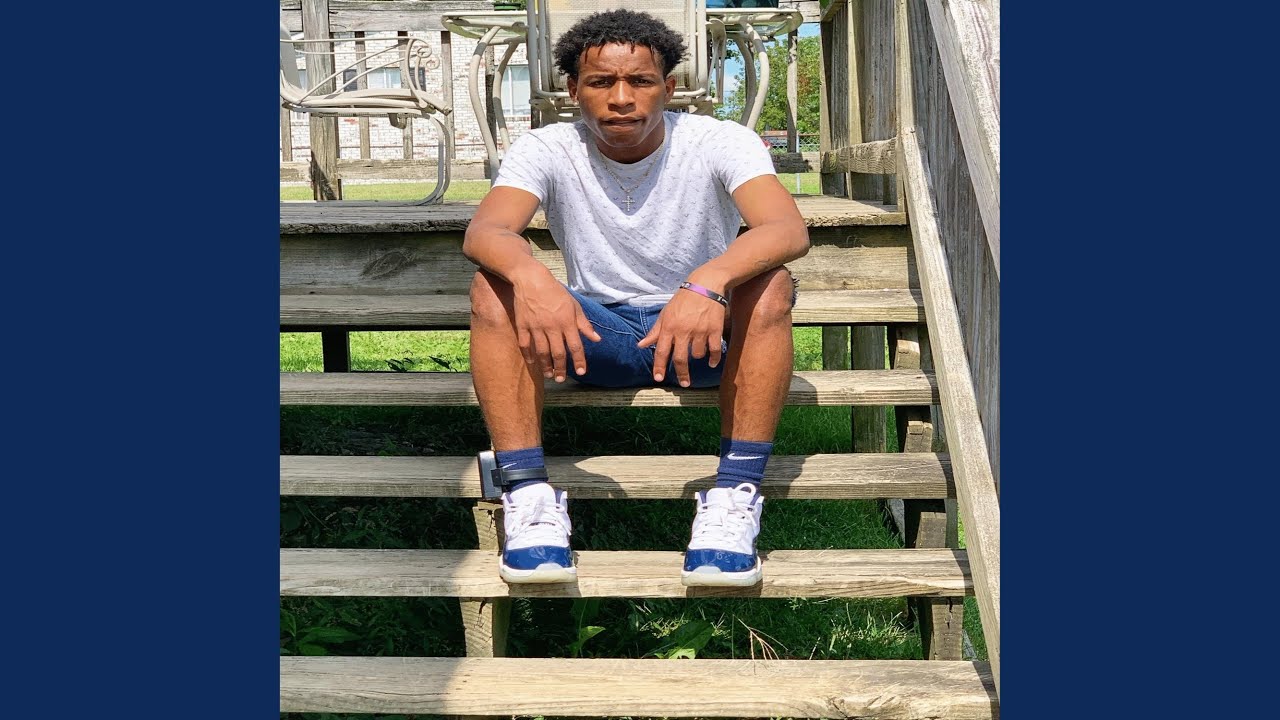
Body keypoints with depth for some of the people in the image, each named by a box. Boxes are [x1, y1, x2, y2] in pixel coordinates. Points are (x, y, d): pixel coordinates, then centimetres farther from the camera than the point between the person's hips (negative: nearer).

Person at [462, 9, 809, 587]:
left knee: (770, 286, -32)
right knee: (493, 287, -25)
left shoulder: (720, 143, -13)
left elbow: (790, 230, -31)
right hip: (594, 337, 1)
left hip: (704, 335, -1)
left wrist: (709, 281, -50)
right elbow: (483, 233, -26)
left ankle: (735, 495, -31)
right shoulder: (546, 150, -8)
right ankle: (529, 495, -28)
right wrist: (529, 275, -50)